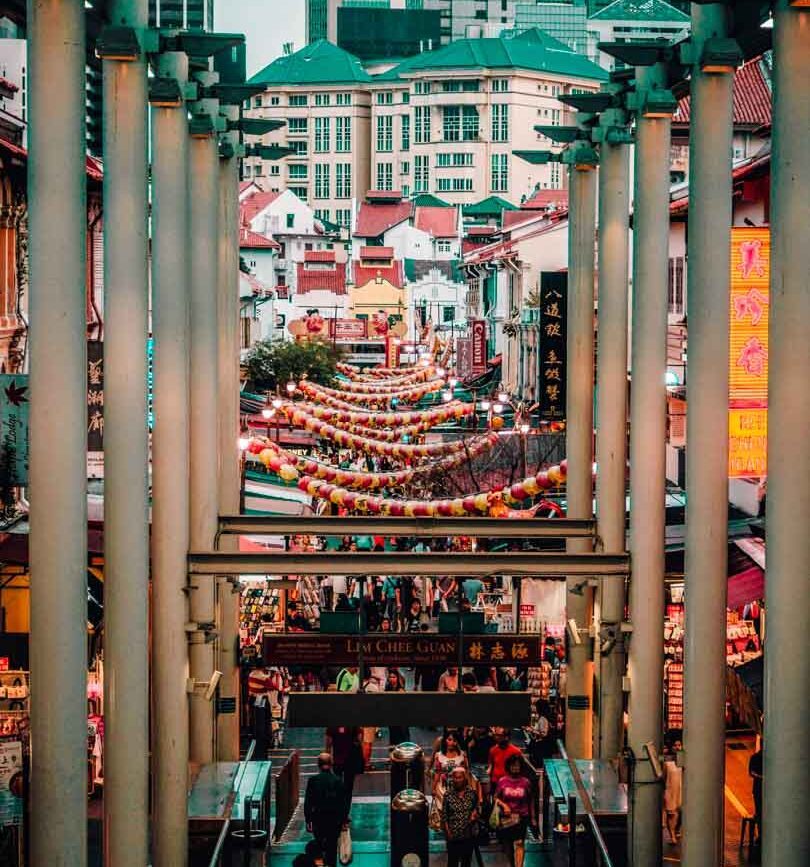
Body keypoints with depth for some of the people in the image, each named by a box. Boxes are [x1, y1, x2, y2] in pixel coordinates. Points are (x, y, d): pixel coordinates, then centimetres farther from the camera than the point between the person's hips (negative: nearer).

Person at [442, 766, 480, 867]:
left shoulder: (472, 792, 0)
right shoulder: (448, 795, -6)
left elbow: (476, 807, 13)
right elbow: (444, 816, -2)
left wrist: (474, 813, -9)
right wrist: (447, 831, -10)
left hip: (468, 835, 2)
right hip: (453, 836, -2)